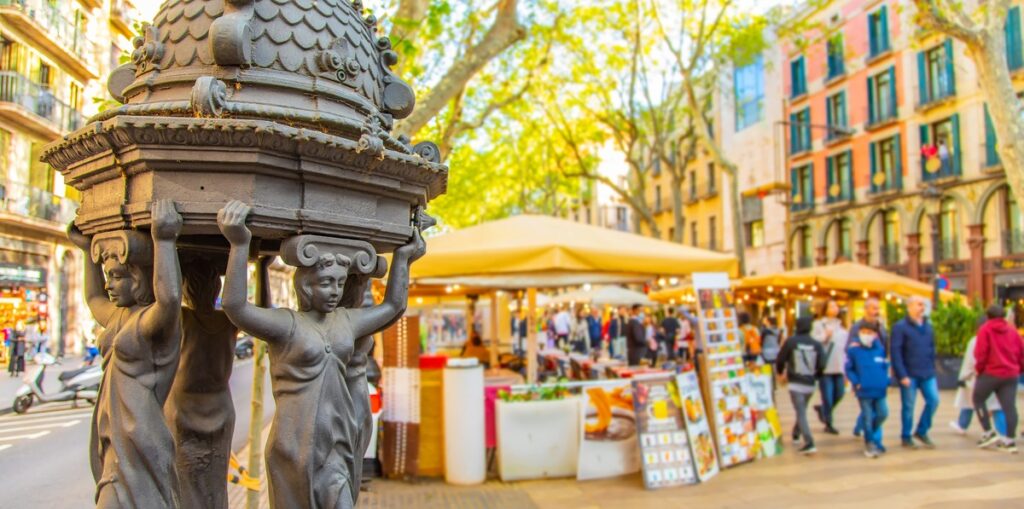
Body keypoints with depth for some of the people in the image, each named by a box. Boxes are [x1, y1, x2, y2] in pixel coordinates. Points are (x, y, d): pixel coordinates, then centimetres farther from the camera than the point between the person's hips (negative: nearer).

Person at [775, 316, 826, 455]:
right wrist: (815, 376, 17)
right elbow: (821, 365, -3)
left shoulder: (791, 342, -9)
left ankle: (809, 443, -17)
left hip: (795, 383, -4)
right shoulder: (817, 345, -1)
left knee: (801, 413, -6)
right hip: (810, 384, 4)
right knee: (802, 410, 23)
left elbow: (780, 360, -5)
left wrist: (780, 372, 15)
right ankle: (796, 433, 40)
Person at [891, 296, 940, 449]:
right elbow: (895, 352, -11)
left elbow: (932, 349, 17)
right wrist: (902, 375, -16)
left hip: (927, 374, 5)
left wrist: (932, 369, 10)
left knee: (933, 400, -2)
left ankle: (921, 431, 18)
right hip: (909, 374, -5)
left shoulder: (928, 326, 12)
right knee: (908, 406, 1)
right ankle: (905, 437, 16)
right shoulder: (900, 327, -7)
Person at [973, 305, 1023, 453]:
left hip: (990, 373, -5)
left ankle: (989, 433, 3)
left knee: (978, 400, 10)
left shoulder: (985, 330, -4)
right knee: (1009, 406, 3)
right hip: (1011, 375, 5)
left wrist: (979, 368, 2)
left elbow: (981, 352, -11)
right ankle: (1010, 440, 1)